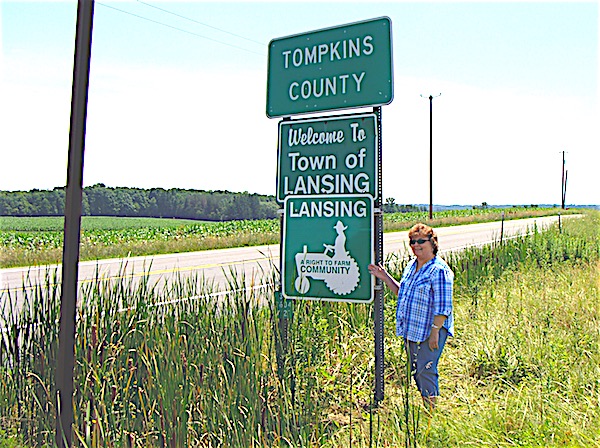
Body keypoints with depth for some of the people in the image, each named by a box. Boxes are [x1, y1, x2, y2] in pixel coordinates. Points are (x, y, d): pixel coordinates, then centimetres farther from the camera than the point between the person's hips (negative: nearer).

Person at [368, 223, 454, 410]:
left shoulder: (439, 270, -15)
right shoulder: (411, 266, 11)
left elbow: (443, 307, -18)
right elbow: (402, 293, 21)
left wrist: (435, 331, -20)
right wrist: (384, 277, 13)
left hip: (429, 332, -9)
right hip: (411, 330, 9)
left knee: (425, 372, -4)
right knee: (416, 372, 17)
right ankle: (423, 407, 32)